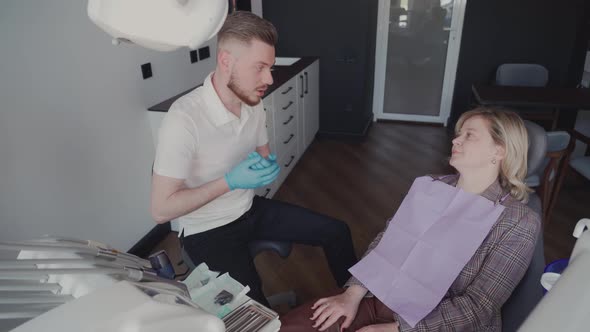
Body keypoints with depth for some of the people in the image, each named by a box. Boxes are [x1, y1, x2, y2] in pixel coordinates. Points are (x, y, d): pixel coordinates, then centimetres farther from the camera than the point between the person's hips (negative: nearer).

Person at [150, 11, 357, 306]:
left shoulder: (253, 104, -6)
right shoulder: (184, 118, -28)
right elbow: (161, 210, -24)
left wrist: (268, 168, -13)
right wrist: (230, 181, -29)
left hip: (251, 210, 7)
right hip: (208, 230, -6)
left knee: (336, 232, 4)